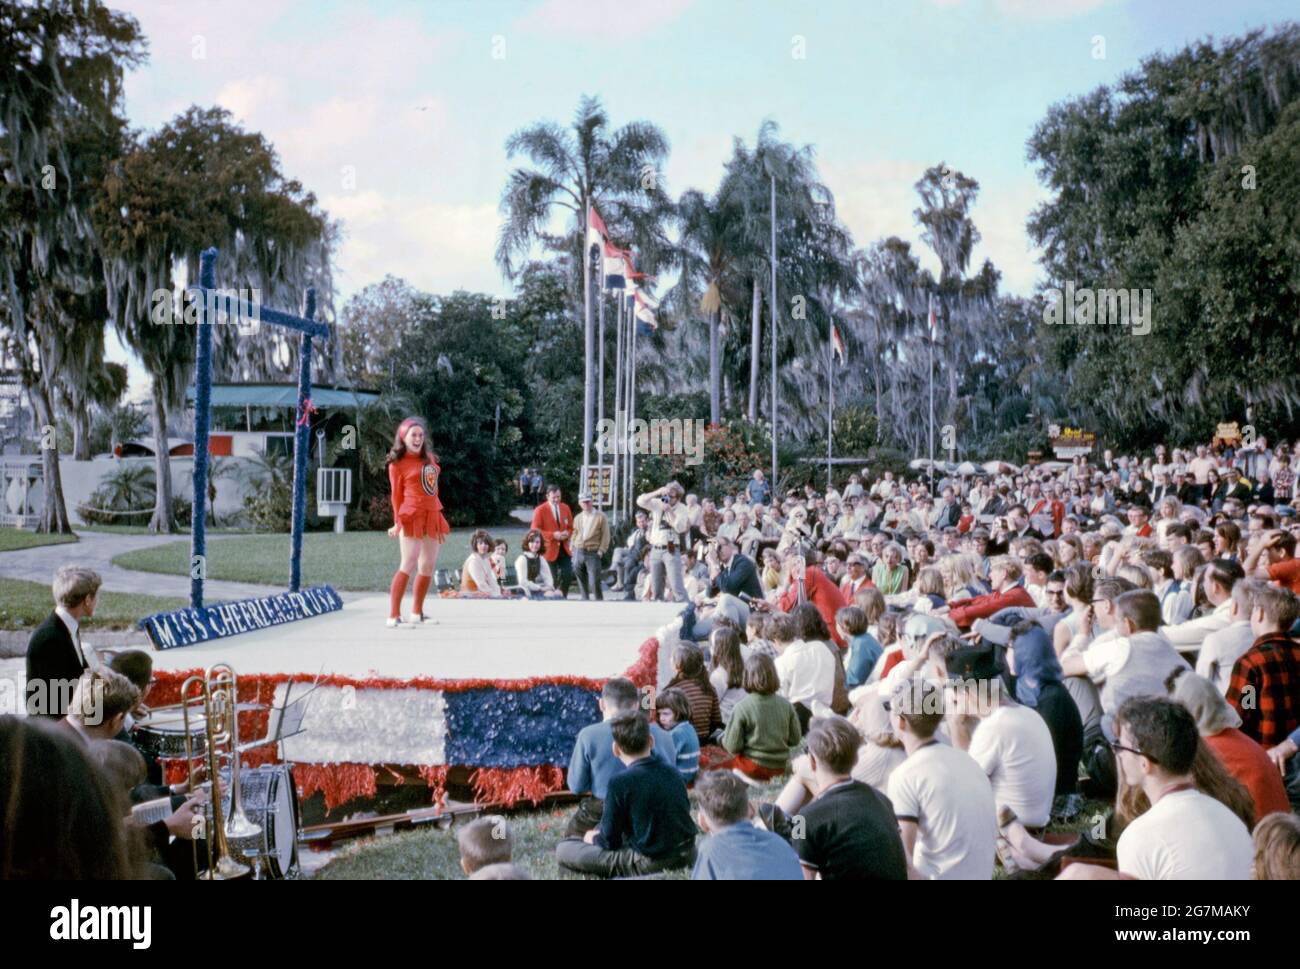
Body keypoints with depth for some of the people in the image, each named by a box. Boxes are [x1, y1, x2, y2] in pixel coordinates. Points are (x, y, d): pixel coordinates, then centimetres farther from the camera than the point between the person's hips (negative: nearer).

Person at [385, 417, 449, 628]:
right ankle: (393, 616, -14)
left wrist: (439, 521, 16)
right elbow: (396, 494, -3)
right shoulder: (397, 464, -3)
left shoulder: (429, 457, 15)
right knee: (409, 564, -14)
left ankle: (417, 613, 21)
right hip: (412, 517, -7)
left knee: (428, 566, 10)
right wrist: (398, 522, -8)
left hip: (432, 516, 7)